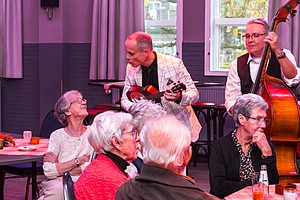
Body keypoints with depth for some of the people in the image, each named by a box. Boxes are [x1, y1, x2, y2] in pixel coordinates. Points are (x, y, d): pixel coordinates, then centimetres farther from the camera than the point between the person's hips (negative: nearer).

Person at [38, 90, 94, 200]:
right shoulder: (57, 135, 9)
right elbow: (48, 171, -4)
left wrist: (59, 167, -3)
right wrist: (78, 161, -7)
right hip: (57, 183, 0)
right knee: (59, 189, -36)